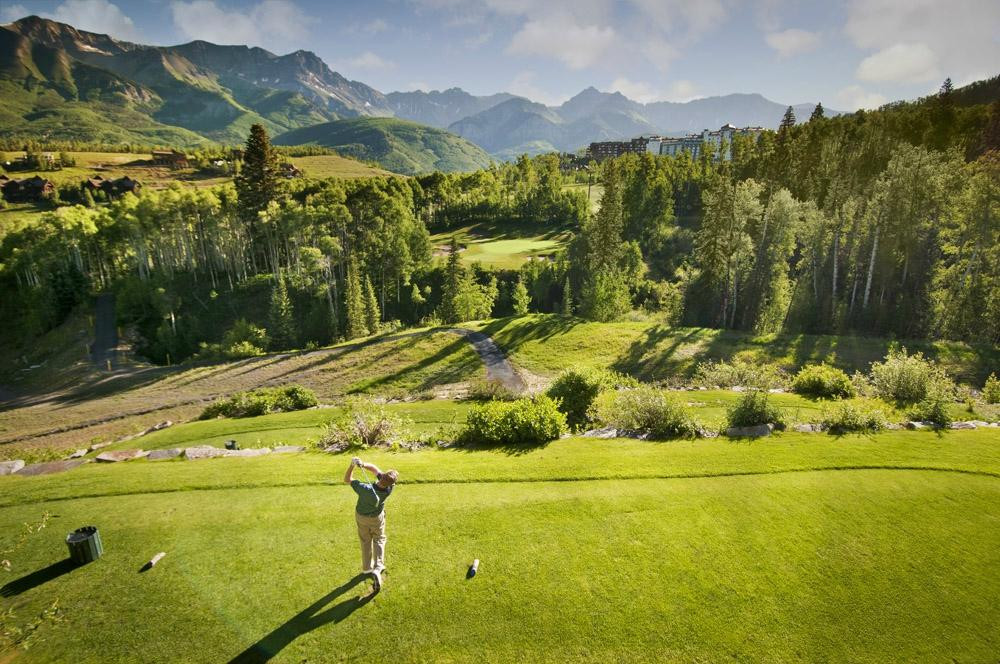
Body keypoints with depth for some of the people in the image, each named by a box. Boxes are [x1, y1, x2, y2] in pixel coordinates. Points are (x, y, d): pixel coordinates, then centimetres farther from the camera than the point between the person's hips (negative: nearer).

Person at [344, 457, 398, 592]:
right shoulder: (389, 489, -35)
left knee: (366, 541, 24)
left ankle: (366, 568, 39)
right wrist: (363, 464, -44)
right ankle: (378, 569, 4)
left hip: (361, 516, 0)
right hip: (377, 518, 0)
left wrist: (352, 464, -33)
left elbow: (347, 480, -25)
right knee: (379, 540, 22)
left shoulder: (364, 489, -42)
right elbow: (375, 469, -28)